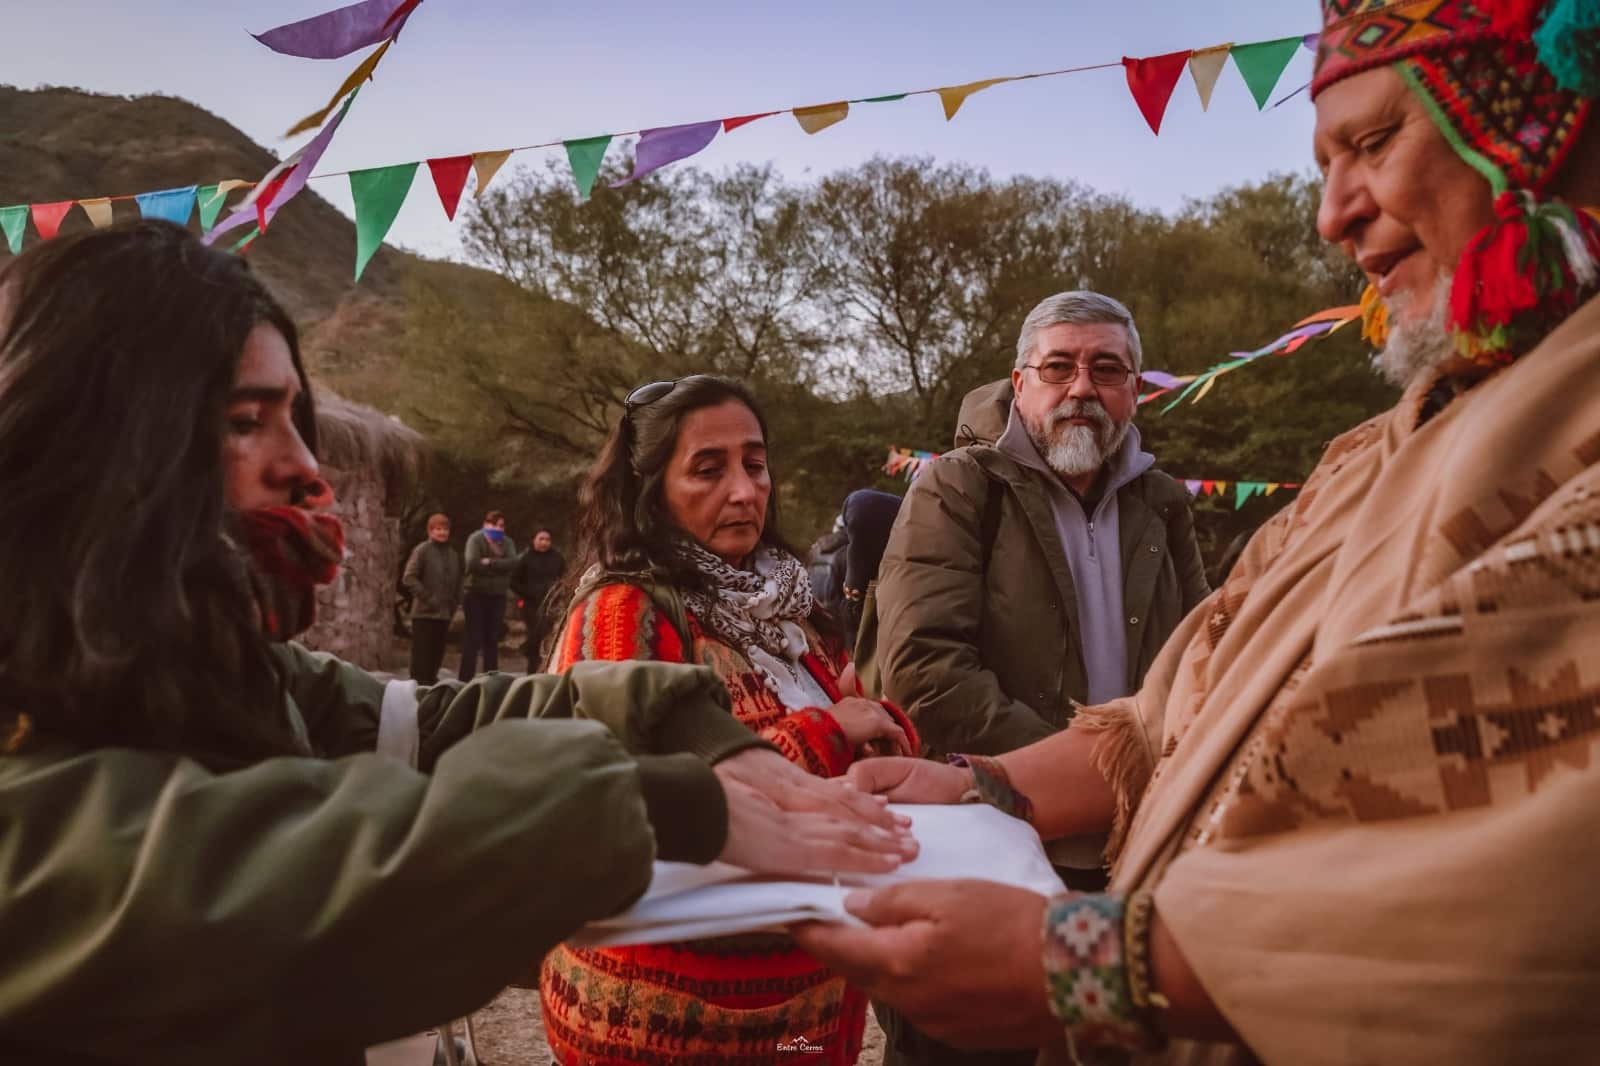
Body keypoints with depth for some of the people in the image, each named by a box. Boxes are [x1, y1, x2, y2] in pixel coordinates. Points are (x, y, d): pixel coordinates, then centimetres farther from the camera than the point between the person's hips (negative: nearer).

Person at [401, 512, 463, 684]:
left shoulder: (453, 554, 12)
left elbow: (457, 582, 18)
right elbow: (409, 578, -10)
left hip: (445, 613, 5)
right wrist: (427, 598, -14)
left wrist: (455, 603, 5)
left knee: (437, 652, 9)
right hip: (424, 612, -5)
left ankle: (431, 681, 19)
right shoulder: (422, 551, -5)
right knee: (422, 652, -5)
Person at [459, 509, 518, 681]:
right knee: (472, 639, -5)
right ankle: (465, 680, -3)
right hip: (476, 595, -5)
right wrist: (499, 568, -9)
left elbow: (513, 563, -7)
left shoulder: (506, 543, 12)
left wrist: (490, 563, -18)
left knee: (492, 640, 9)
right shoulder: (476, 539, -3)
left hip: (497, 596, 5)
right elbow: (473, 563, -19)